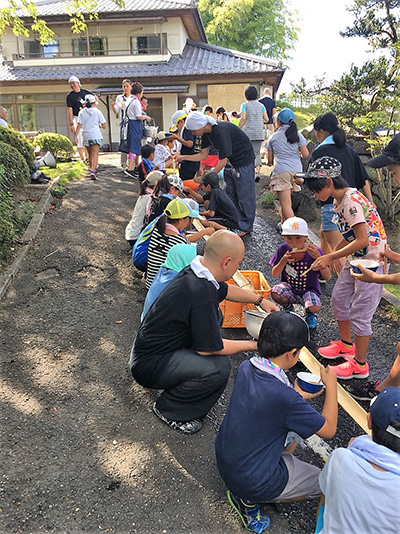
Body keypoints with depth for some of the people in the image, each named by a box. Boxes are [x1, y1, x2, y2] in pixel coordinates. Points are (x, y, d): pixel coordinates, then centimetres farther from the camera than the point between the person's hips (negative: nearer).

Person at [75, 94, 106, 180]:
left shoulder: (82, 112, 5)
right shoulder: (97, 111, 1)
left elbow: (79, 125, -2)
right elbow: (104, 125, 2)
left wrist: (76, 136, -1)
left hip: (86, 136, 3)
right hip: (96, 136, -3)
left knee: (90, 154, 18)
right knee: (95, 154, -8)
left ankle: (92, 169, 30)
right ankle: (92, 171, -25)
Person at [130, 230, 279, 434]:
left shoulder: (194, 272, -4)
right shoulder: (201, 294, -32)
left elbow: (225, 289, 18)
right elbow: (208, 348, -22)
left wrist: (260, 300, 21)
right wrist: (252, 345, -9)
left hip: (148, 347, 10)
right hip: (149, 367, -9)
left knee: (215, 314, 15)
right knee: (220, 367, -26)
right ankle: (168, 409, -1)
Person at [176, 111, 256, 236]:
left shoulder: (221, 131, -31)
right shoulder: (207, 132, -4)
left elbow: (222, 161, -27)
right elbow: (203, 155, 5)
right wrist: (183, 157, -2)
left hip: (243, 161, -9)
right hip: (230, 162, 9)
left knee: (244, 194, -3)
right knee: (230, 194, 12)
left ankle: (246, 227, 8)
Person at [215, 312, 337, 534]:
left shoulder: (245, 368, -12)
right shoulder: (285, 398, -33)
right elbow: (328, 430, -15)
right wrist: (331, 385, -5)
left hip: (224, 460, 7)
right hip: (251, 481, -7)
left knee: (292, 438, 25)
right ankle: (250, 498, 7)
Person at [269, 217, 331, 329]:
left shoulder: (314, 251, -15)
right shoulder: (283, 249, -9)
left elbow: (327, 277, -18)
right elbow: (274, 274, -5)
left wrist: (318, 257, -32)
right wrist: (284, 260, -24)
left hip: (308, 290, -2)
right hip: (289, 288, 2)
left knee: (315, 308, -32)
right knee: (275, 293, -30)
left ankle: (310, 313, 11)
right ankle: (288, 307, 8)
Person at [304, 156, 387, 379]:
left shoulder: (351, 202, -24)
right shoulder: (339, 201, 5)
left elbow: (362, 240, -28)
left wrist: (330, 257, -22)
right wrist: (331, 257, 8)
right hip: (356, 259, 10)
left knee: (359, 314, -1)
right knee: (338, 300, 18)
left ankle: (360, 365, 17)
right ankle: (346, 345, 39)